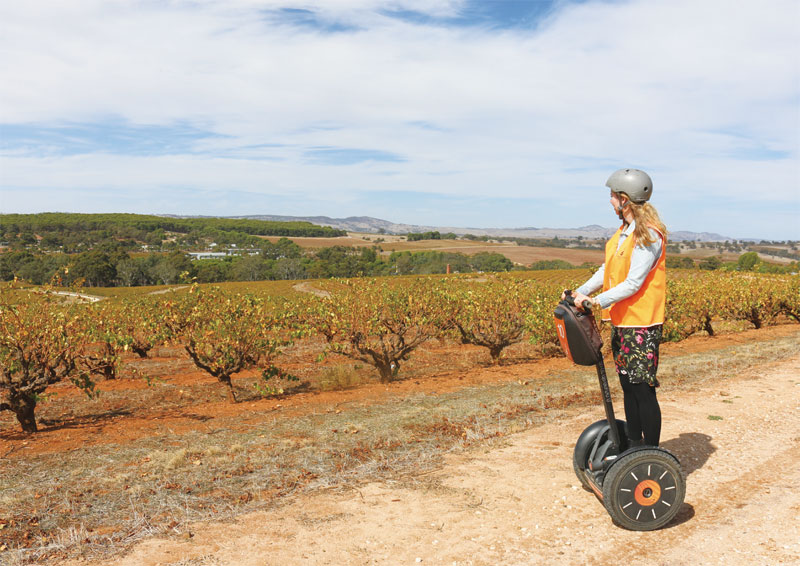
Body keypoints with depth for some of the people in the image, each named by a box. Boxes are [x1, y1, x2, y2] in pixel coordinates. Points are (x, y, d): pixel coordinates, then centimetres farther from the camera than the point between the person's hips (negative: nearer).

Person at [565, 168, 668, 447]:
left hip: (642, 323, -9)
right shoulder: (624, 231, 12)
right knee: (628, 386, 16)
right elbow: (607, 269, 12)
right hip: (621, 320, 9)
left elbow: (634, 282, -22)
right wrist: (581, 291, 0)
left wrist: (599, 301, -27)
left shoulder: (649, 235, -16)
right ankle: (634, 447, 29)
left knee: (644, 390, -2)